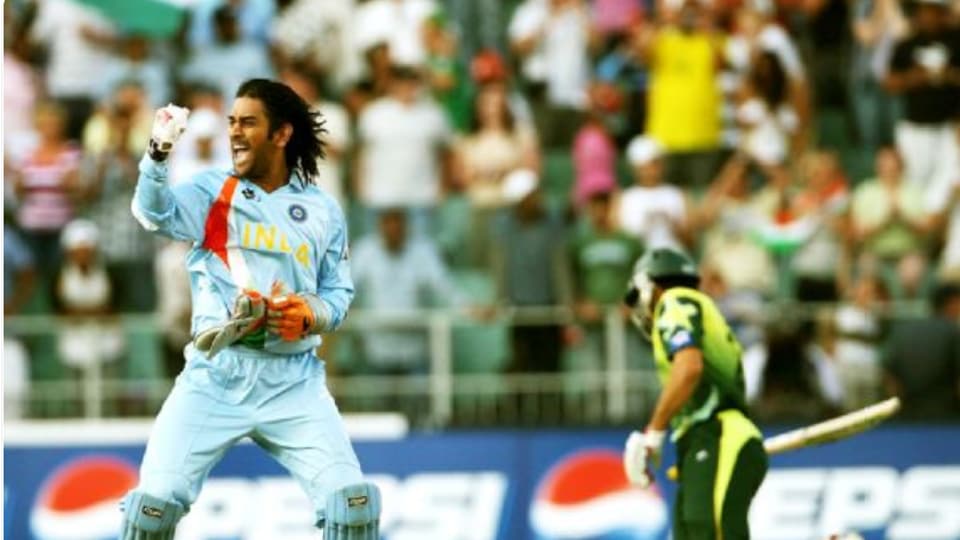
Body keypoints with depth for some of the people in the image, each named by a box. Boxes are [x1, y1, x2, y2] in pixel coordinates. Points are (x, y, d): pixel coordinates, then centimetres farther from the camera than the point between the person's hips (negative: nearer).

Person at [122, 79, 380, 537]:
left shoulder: (321, 210, 8)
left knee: (352, 501, -10)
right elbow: (156, 213, -16)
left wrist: (312, 316, -9)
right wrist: (159, 152, -34)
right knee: (156, 501, -9)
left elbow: (338, 292, 14)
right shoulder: (213, 191, 4)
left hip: (294, 379, 1)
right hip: (216, 374, -1)